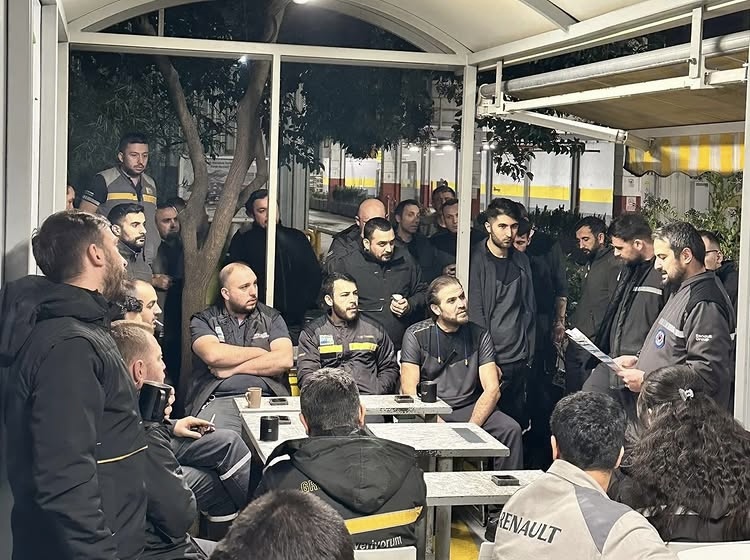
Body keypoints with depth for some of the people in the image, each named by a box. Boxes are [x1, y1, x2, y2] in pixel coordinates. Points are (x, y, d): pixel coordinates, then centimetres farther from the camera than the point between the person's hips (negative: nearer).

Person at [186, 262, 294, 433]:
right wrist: (260, 353, 2)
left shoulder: (271, 318, 16)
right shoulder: (203, 321, 11)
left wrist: (232, 369, -2)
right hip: (219, 400, -2)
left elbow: (284, 360, 0)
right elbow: (213, 355, -10)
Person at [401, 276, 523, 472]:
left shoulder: (479, 336, 4)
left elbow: (492, 389, -2)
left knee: (511, 429, -22)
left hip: (470, 409, 2)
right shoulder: (417, 335, -2)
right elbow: (409, 391, -9)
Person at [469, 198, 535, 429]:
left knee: (518, 425, 6)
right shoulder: (476, 261, -5)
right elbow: (475, 314, -9)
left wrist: (529, 354, 11)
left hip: (520, 361, 5)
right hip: (491, 361, -5)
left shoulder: (521, 261, 13)